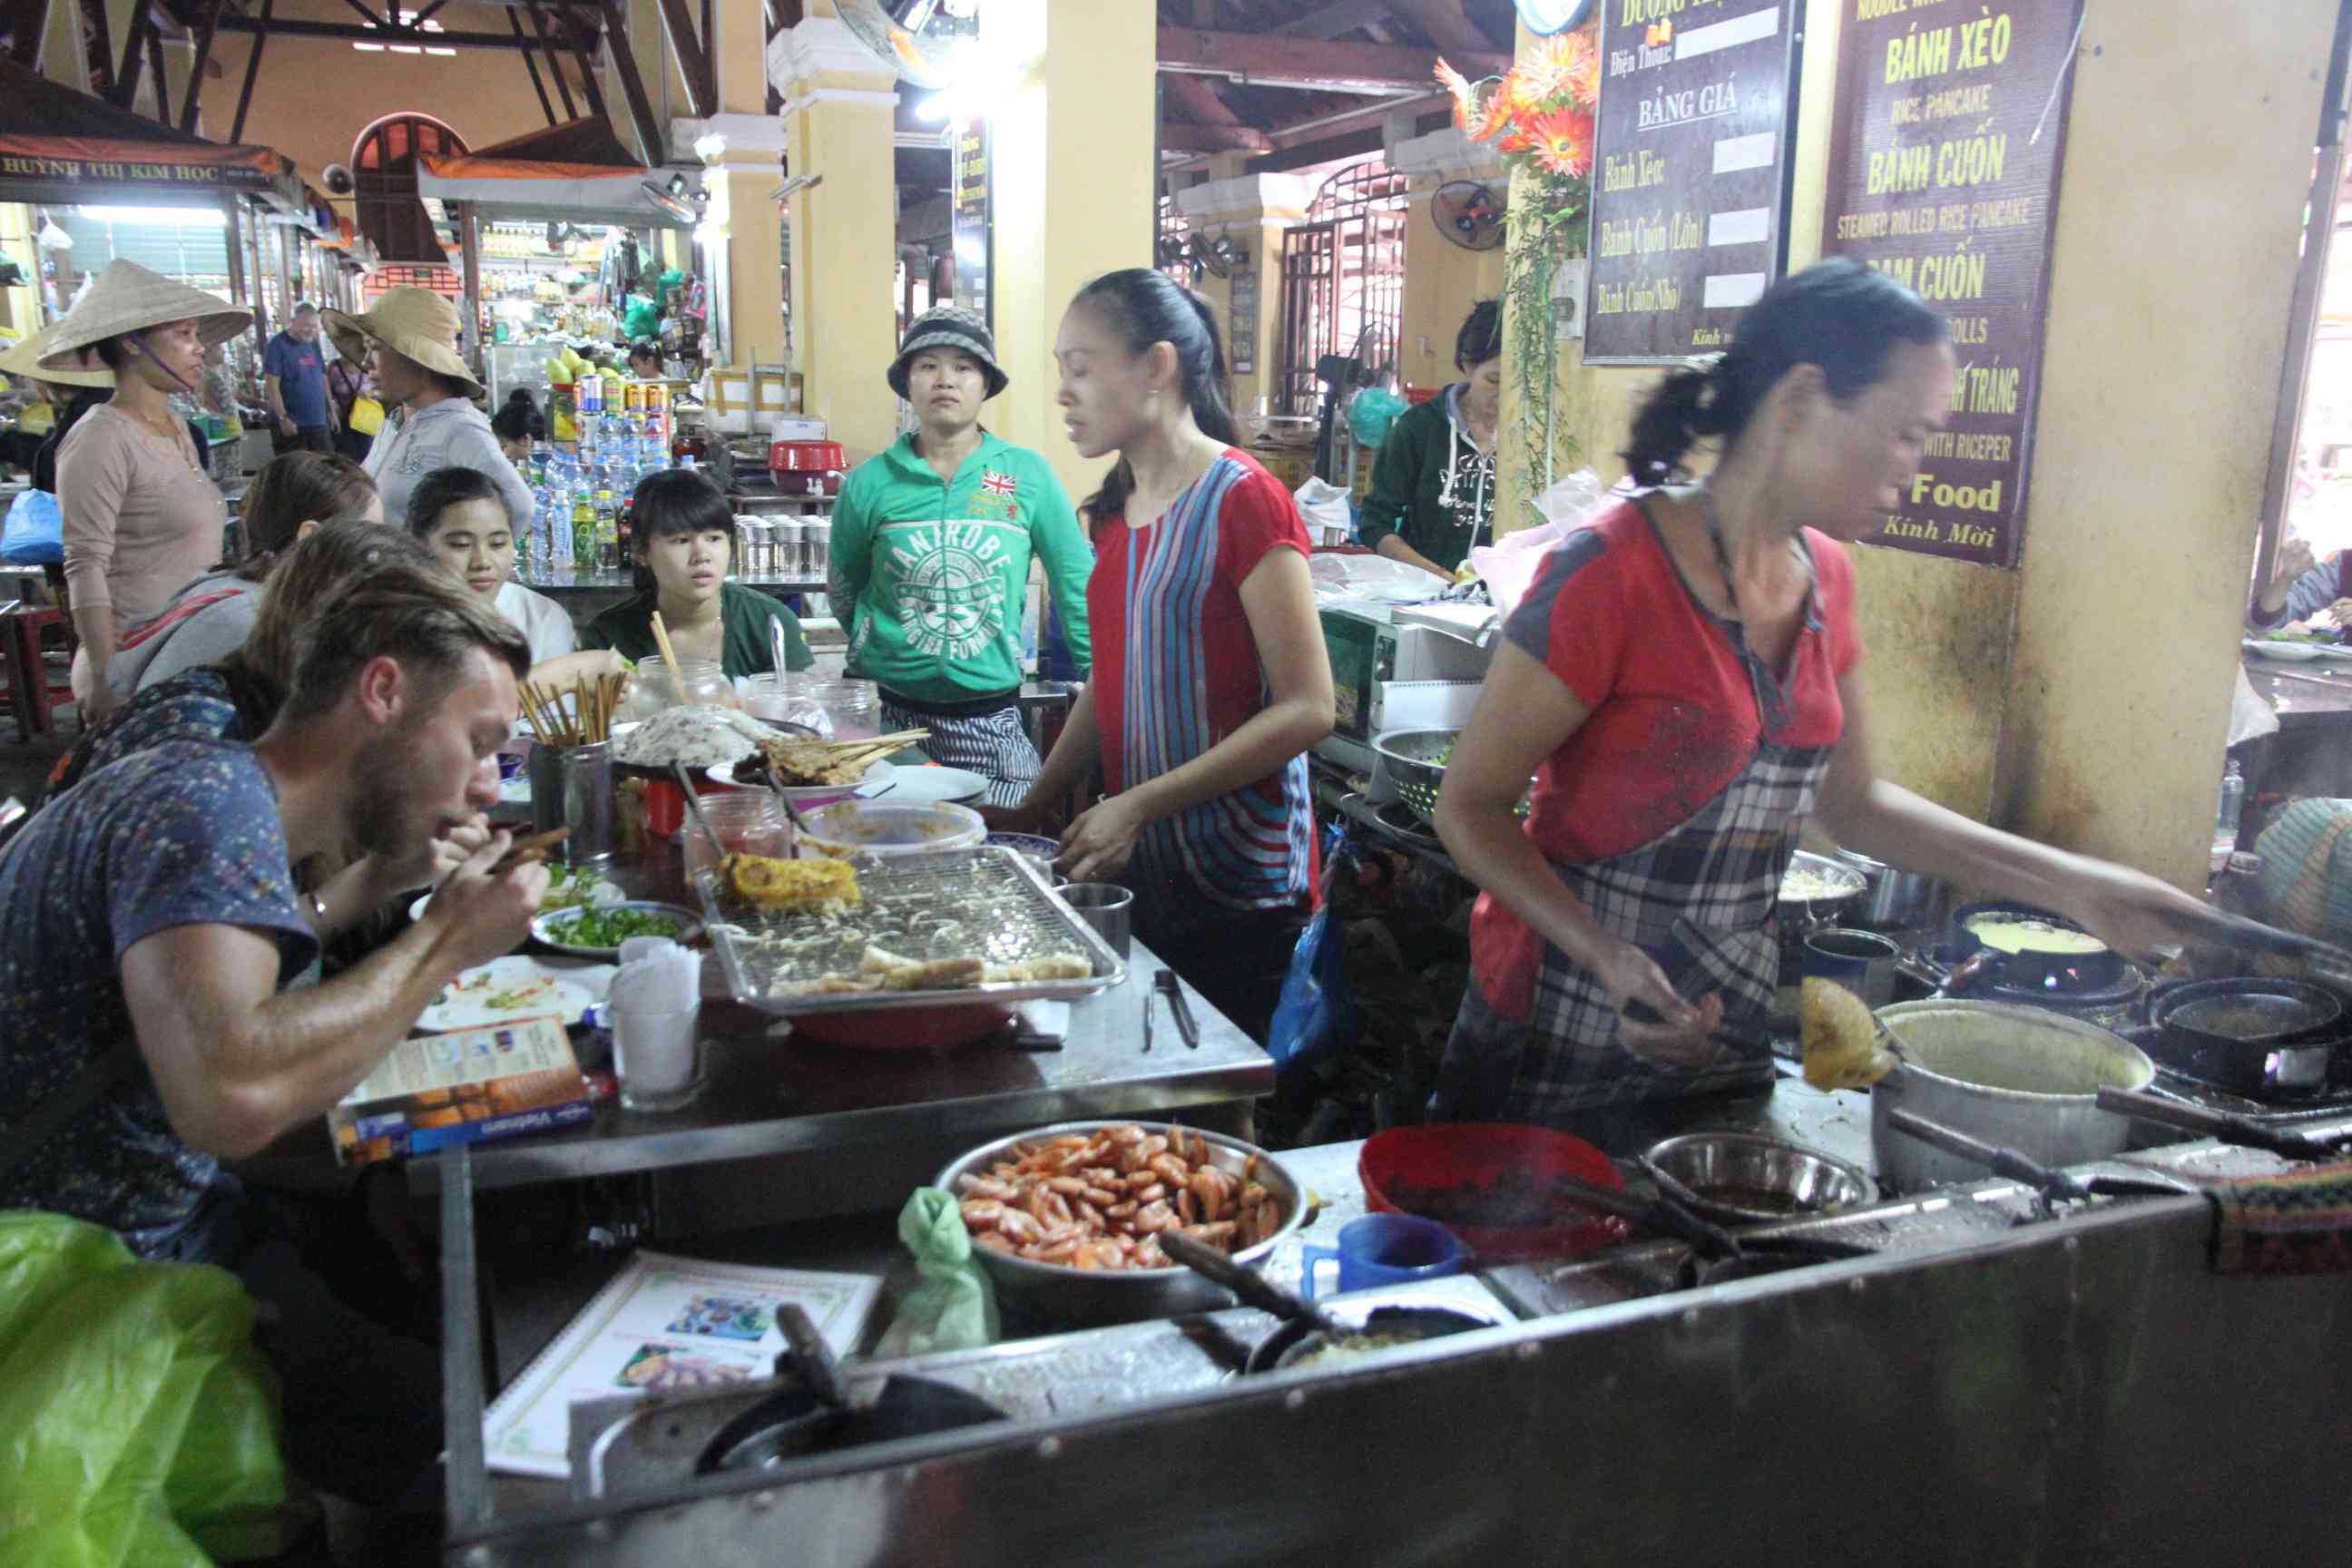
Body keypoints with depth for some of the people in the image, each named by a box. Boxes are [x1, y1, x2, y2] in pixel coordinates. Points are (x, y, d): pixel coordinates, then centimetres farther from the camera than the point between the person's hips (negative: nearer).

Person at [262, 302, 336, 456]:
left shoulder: (314, 344, 13)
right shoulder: (278, 345, -8)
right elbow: (271, 385, -14)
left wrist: (331, 411, 16)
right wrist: (283, 417, -20)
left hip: (319, 422, 7)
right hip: (291, 424, -7)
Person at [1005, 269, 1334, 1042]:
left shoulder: (1244, 501, -13)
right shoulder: (1118, 512, 9)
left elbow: (1307, 709, -18)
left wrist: (1139, 804, -21)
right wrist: (1029, 811, 9)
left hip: (1233, 889, -6)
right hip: (1138, 872, 7)